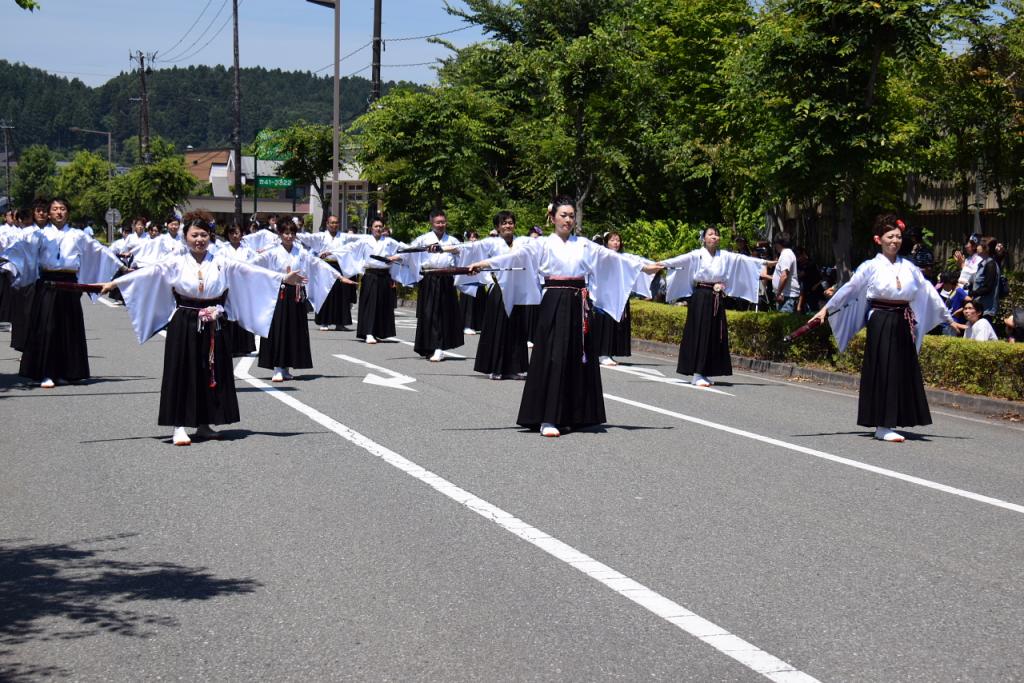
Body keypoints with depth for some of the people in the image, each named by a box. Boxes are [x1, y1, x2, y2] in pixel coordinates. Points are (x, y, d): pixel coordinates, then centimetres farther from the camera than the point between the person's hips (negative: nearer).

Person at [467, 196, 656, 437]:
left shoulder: (584, 245, 13)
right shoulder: (542, 244, 2)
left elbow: (612, 257, 13)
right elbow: (517, 255, -10)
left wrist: (643, 266, 10)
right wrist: (485, 263, -24)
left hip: (578, 306, 4)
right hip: (554, 304, -4)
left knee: (579, 359, 4)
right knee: (552, 358, -9)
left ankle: (572, 416, 14)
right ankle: (547, 419, -8)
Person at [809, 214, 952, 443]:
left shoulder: (909, 267, 8)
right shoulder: (871, 267, -3)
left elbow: (928, 291, 12)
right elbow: (849, 289, -2)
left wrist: (948, 317, 15)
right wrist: (825, 310, -5)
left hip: (903, 324, 5)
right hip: (881, 323, -5)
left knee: (903, 371, 5)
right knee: (883, 371, -4)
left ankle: (886, 425, 13)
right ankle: (882, 426, 0)